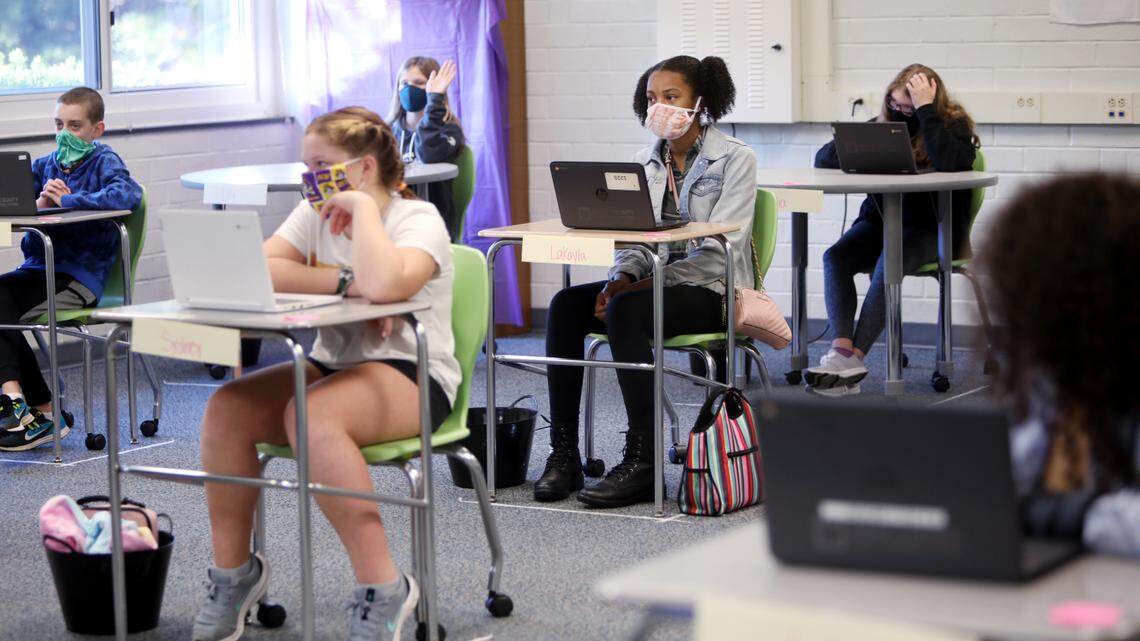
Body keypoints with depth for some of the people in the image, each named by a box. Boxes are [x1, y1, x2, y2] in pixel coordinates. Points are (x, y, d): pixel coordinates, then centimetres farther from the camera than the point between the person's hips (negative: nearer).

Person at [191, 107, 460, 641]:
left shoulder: (417, 219, -8)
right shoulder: (313, 216, 11)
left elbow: (383, 285, -32)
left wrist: (363, 207, -19)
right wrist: (344, 283, -19)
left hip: (411, 375, -7)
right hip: (331, 365, 7)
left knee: (310, 415, -35)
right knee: (226, 408, -16)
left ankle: (382, 588, -27)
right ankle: (233, 571, 0)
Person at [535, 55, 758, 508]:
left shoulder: (735, 159, -6)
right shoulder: (646, 161, 14)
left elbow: (719, 251, -15)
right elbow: (632, 237, 11)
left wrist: (648, 284, -22)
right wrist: (622, 278, -12)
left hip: (709, 291, -6)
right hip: (654, 281, 6)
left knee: (625, 311, -34)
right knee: (566, 305, -20)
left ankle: (641, 462, -31)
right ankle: (563, 453, -20)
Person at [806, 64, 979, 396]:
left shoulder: (954, 125, -4)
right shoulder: (883, 123, 10)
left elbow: (950, 162, -28)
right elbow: (823, 159, 8)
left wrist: (926, 109, -22)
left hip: (932, 228, -5)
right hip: (880, 220, 5)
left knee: (890, 260, -35)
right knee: (836, 257, -25)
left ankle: (853, 358, -37)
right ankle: (842, 351, -41)